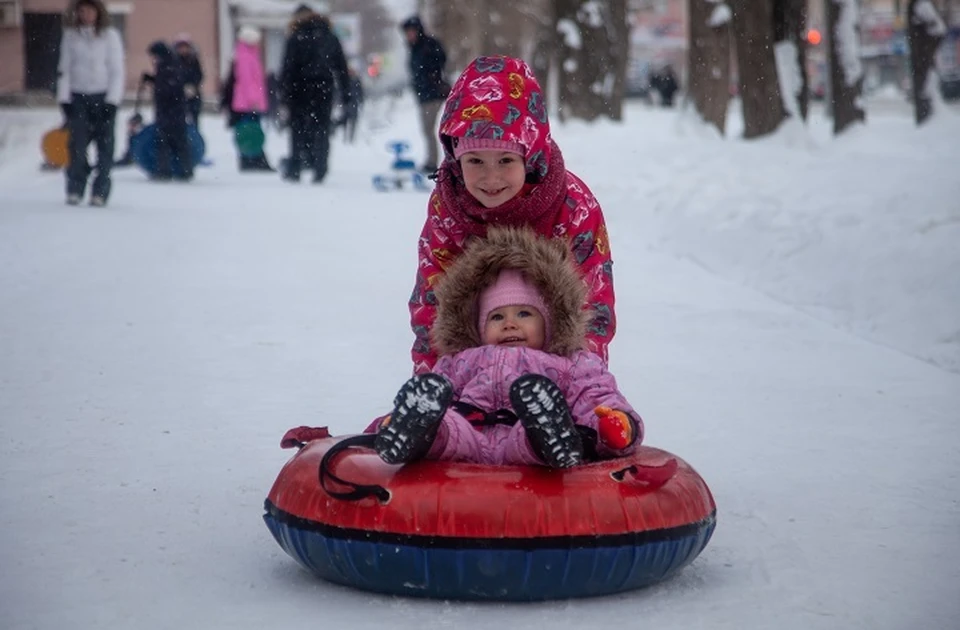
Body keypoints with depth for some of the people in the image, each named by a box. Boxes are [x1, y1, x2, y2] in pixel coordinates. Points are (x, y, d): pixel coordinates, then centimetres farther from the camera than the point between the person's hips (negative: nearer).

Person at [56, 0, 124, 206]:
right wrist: (64, 98, 0)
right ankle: (75, 189, 5)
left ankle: (100, 192, 2)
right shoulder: (70, 35, 6)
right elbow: (64, 68, 8)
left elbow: (117, 70, -1)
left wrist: (113, 100, -8)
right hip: (77, 96, 1)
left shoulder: (109, 35, 0)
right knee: (77, 145, -6)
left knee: (105, 145, -3)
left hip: (103, 96, -1)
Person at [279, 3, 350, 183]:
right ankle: (319, 171, -2)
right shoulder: (330, 37, 9)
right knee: (321, 129, 5)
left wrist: (285, 94, -5)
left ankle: (294, 170, 4)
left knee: (299, 128, 5)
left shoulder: (295, 39, -4)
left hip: (301, 90, -3)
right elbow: (341, 67, 10)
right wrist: (344, 90, 12)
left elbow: (288, 69, -7)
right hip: (325, 89, 3)